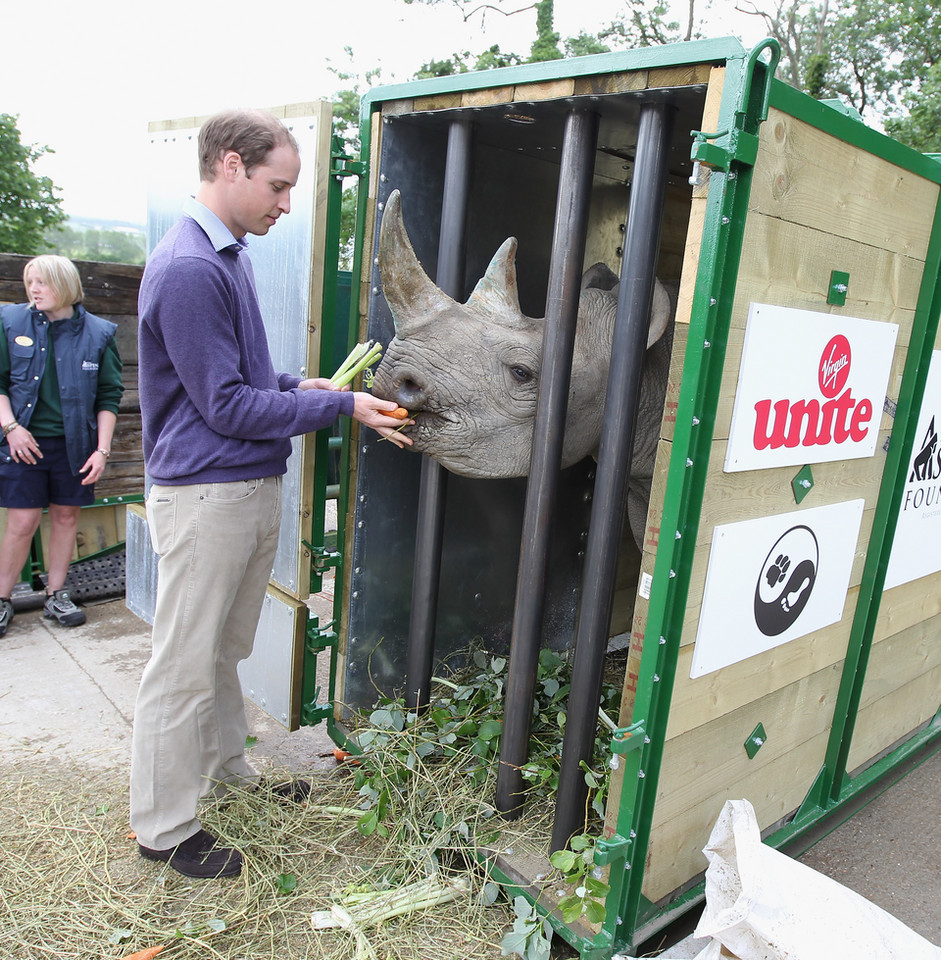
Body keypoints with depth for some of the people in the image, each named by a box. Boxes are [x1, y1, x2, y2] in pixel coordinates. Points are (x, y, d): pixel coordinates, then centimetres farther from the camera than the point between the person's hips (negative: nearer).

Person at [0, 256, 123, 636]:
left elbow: (109, 396, 2)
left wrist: (102, 449, -3)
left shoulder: (98, 333, 1)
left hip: (75, 444, 1)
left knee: (66, 516, 9)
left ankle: (56, 595, 23)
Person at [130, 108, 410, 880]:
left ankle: (229, 772, 40)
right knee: (185, 666, 4)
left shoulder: (230, 254, 12)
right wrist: (340, 405, -15)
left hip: (254, 487, 9)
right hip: (205, 494, -9)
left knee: (225, 650, 21)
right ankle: (164, 827, 22)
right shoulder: (188, 268, -18)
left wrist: (301, 386, 5)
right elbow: (225, 405, -19)